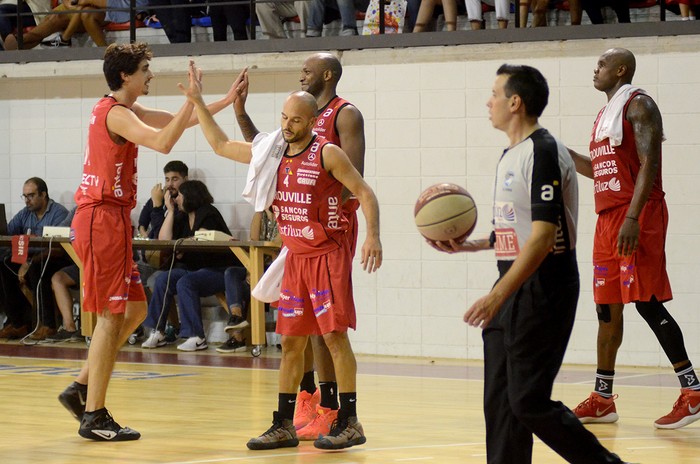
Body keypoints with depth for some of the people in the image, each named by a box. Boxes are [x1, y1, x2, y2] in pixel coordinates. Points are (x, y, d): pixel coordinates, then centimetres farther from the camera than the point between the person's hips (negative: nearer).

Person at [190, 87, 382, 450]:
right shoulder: (272, 152, 8)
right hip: (295, 258, 6)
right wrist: (198, 102, 11)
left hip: (328, 255, -6)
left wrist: (372, 236, -23)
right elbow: (220, 145, 16)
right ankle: (283, 426, 13)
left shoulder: (327, 154, -9)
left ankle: (349, 423, -6)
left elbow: (364, 193, -10)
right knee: (290, 341, 8)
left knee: (335, 335, -10)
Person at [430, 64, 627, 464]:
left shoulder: (544, 153, -15)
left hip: (543, 290, -10)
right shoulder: (512, 155, 16)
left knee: (529, 401, -10)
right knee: (500, 401, 6)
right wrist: (467, 246, 15)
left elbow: (543, 237, -23)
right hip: (514, 288, 10)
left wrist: (498, 296, -26)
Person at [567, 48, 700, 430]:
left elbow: (649, 164, -18)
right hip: (607, 217, 9)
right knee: (607, 308, 9)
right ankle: (602, 399, 14)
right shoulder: (605, 114, 21)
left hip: (638, 216, -9)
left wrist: (633, 218, -26)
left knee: (646, 301, -14)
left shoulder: (638, 106, -8)